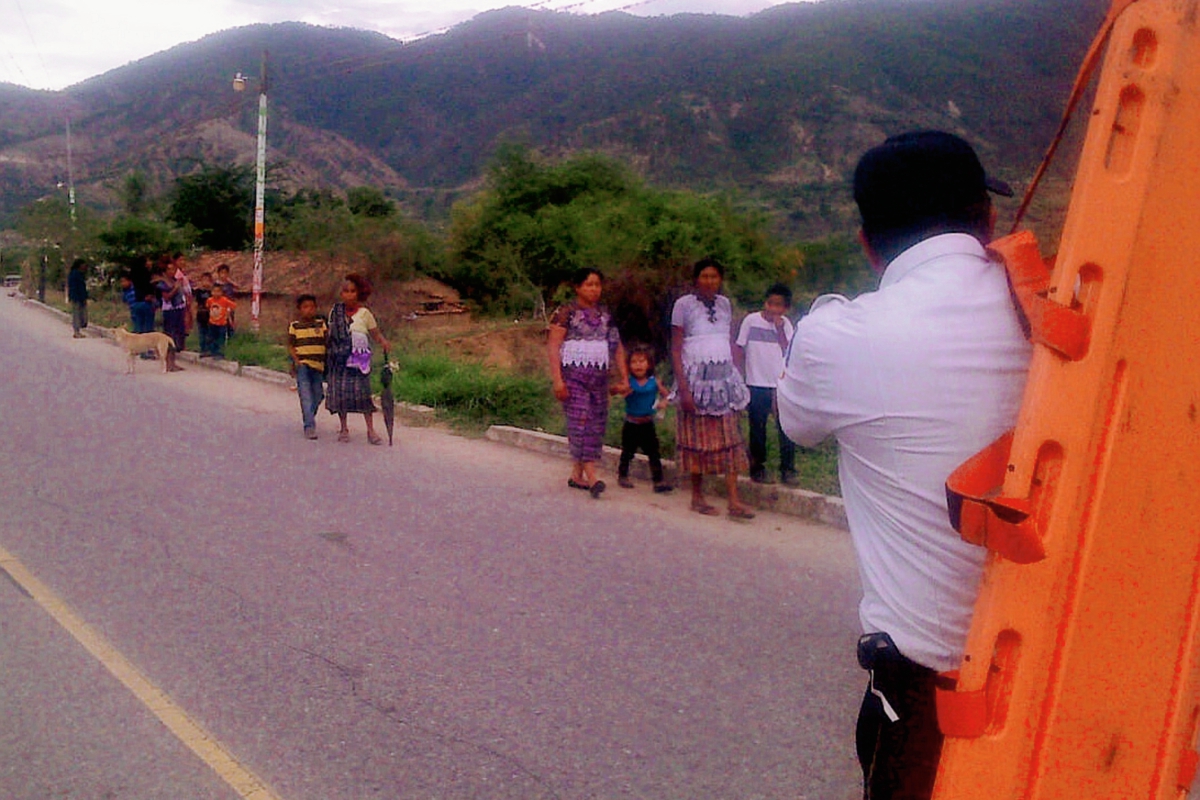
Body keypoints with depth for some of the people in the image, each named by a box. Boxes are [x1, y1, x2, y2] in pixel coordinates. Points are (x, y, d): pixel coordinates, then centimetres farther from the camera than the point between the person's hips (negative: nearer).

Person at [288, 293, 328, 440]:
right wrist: (296, 359, -10)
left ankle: (309, 416, 35)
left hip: (318, 364, 3)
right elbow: (290, 345, 3)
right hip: (302, 364, -3)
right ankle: (309, 426, -14)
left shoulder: (321, 324, 8)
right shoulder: (294, 326, 3)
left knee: (317, 394, 10)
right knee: (305, 395, -11)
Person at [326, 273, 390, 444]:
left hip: (359, 358, -2)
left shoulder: (364, 313, 1)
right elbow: (330, 335, 11)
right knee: (340, 391, 2)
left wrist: (383, 342, -19)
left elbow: (375, 334, 2)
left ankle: (371, 430, -1)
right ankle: (343, 429, 17)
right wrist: (327, 356, 10)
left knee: (363, 391, -6)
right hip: (339, 358, 2)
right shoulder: (335, 312, 6)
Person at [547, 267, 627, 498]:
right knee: (581, 420, -12)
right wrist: (557, 379, -16)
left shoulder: (605, 314, 14)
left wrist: (624, 376, 8)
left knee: (597, 423, 4)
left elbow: (616, 345, 16)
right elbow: (553, 346, -8)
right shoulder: (566, 312, -3)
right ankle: (591, 477, -18)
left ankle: (577, 474, 14)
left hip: (599, 376, 6)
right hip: (573, 374, -6)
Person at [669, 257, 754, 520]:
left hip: (725, 377, 4)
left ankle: (734, 502, -2)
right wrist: (683, 387, -14)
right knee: (698, 438, 2)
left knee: (730, 439, -1)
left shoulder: (725, 304, 10)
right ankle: (697, 496, 16)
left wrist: (737, 378, 12)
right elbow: (676, 350, -6)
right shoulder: (684, 305, -4)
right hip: (696, 377, -4)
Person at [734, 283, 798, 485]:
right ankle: (757, 469, 18)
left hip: (781, 385, 2)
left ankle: (788, 470, 10)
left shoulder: (785, 324, 4)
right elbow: (738, 349, 0)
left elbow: (788, 352, -5)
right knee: (758, 430, 7)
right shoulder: (751, 320, -3)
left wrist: (780, 329, -12)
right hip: (757, 385, -2)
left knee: (787, 429, 1)